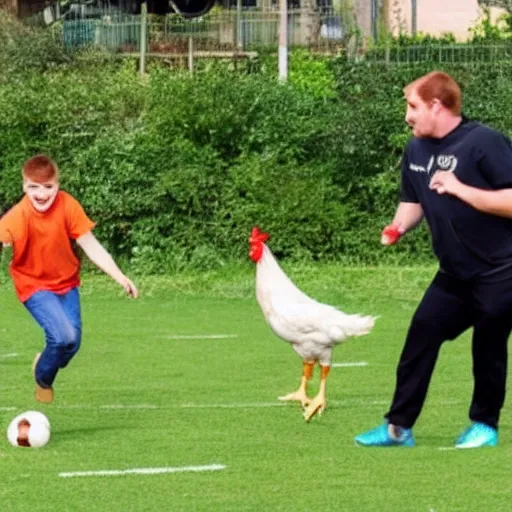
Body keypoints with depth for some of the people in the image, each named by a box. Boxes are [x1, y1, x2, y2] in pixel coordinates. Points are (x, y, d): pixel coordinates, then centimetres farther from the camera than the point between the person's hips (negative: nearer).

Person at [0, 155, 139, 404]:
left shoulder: (68, 206, -17)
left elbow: (90, 245, -11)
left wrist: (120, 277, -16)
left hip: (66, 282, 4)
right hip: (35, 285, -4)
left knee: (72, 343, -1)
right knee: (63, 337, -22)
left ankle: (46, 364, 35)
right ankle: (43, 378, 10)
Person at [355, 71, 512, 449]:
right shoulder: (416, 150, 5)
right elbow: (413, 202, 18)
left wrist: (460, 189, -26)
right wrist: (399, 227, -3)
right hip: (455, 274, 7)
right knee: (421, 335, 1)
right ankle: (399, 427, 5)